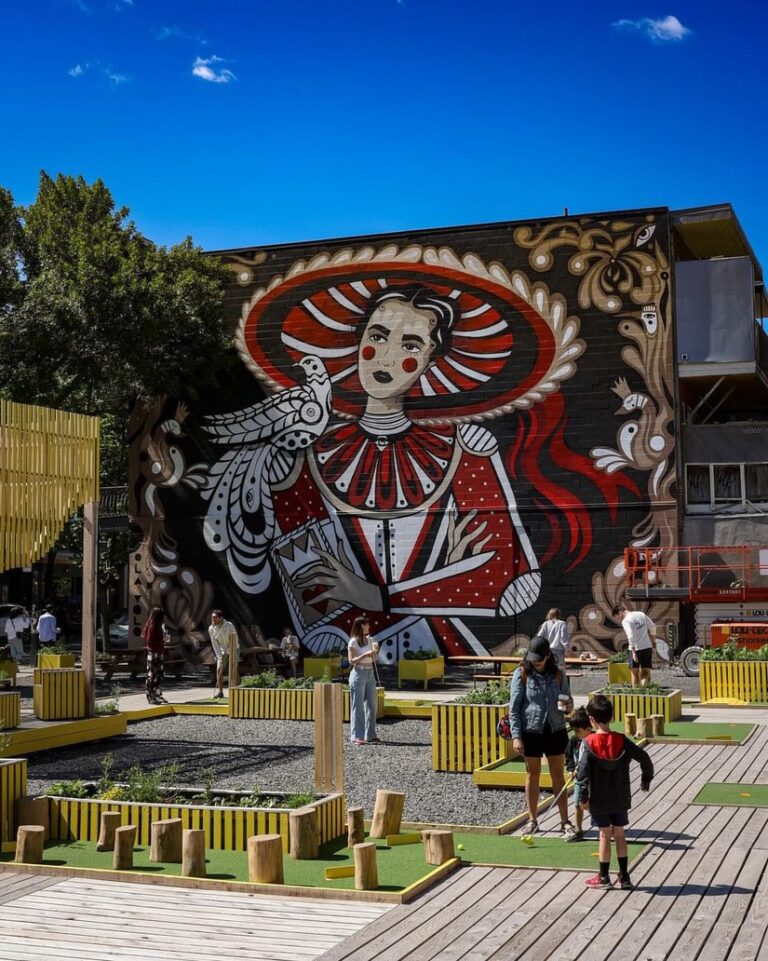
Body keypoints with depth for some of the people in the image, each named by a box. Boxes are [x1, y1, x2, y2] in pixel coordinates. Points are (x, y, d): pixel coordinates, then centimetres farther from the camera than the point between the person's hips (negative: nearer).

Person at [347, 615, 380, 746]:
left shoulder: (369, 639, 12)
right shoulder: (353, 641, -8)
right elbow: (351, 660, -11)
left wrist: (375, 652, -2)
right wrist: (365, 655, -20)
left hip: (370, 673, 7)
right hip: (359, 673, -7)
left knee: (371, 705, 8)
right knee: (358, 706, -4)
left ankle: (370, 735, 16)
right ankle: (357, 736, -2)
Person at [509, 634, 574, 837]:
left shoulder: (558, 675, 3)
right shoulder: (522, 674, -6)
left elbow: (567, 698, 15)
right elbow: (514, 707, -6)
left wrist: (568, 705, -10)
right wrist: (516, 736, -12)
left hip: (556, 730, 2)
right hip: (531, 731, -2)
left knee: (558, 775, 7)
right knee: (533, 775, 9)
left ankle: (565, 821, 15)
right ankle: (532, 820, 20)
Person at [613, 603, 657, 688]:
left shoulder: (626, 621, -11)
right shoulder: (641, 614, 10)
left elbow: (631, 636, -22)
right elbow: (653, 627, 16)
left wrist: (633, 652, -21)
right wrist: (653, 642, 25)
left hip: (635, 649, -5)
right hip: (647, 647, 5)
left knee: (634, 672, 10)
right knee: (646, 672, 7)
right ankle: (643, 686, -16)